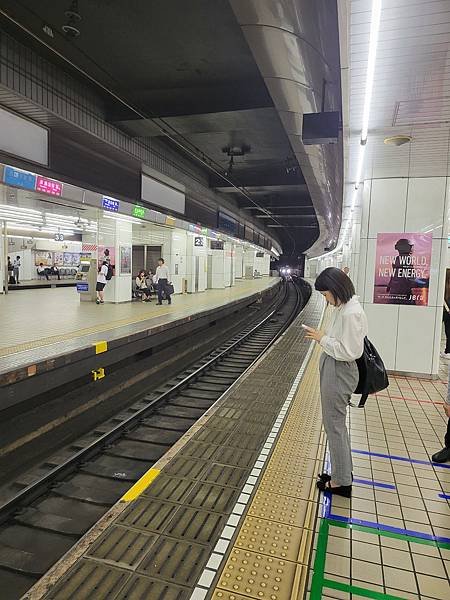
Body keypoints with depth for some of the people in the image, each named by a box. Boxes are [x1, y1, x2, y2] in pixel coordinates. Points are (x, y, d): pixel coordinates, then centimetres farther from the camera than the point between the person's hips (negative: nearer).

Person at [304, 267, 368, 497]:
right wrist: (324, 337, 3)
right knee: (336, 424, 21)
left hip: (338, 373, -10)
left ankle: (341, 482, 21)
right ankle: (342, 472, 37)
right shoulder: (344, 308, 7)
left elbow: (349, 351, -23)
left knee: (334, 425, 4)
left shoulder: (351, 313, -23)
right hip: (334, 371, 10)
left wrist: (322, 339, -17)